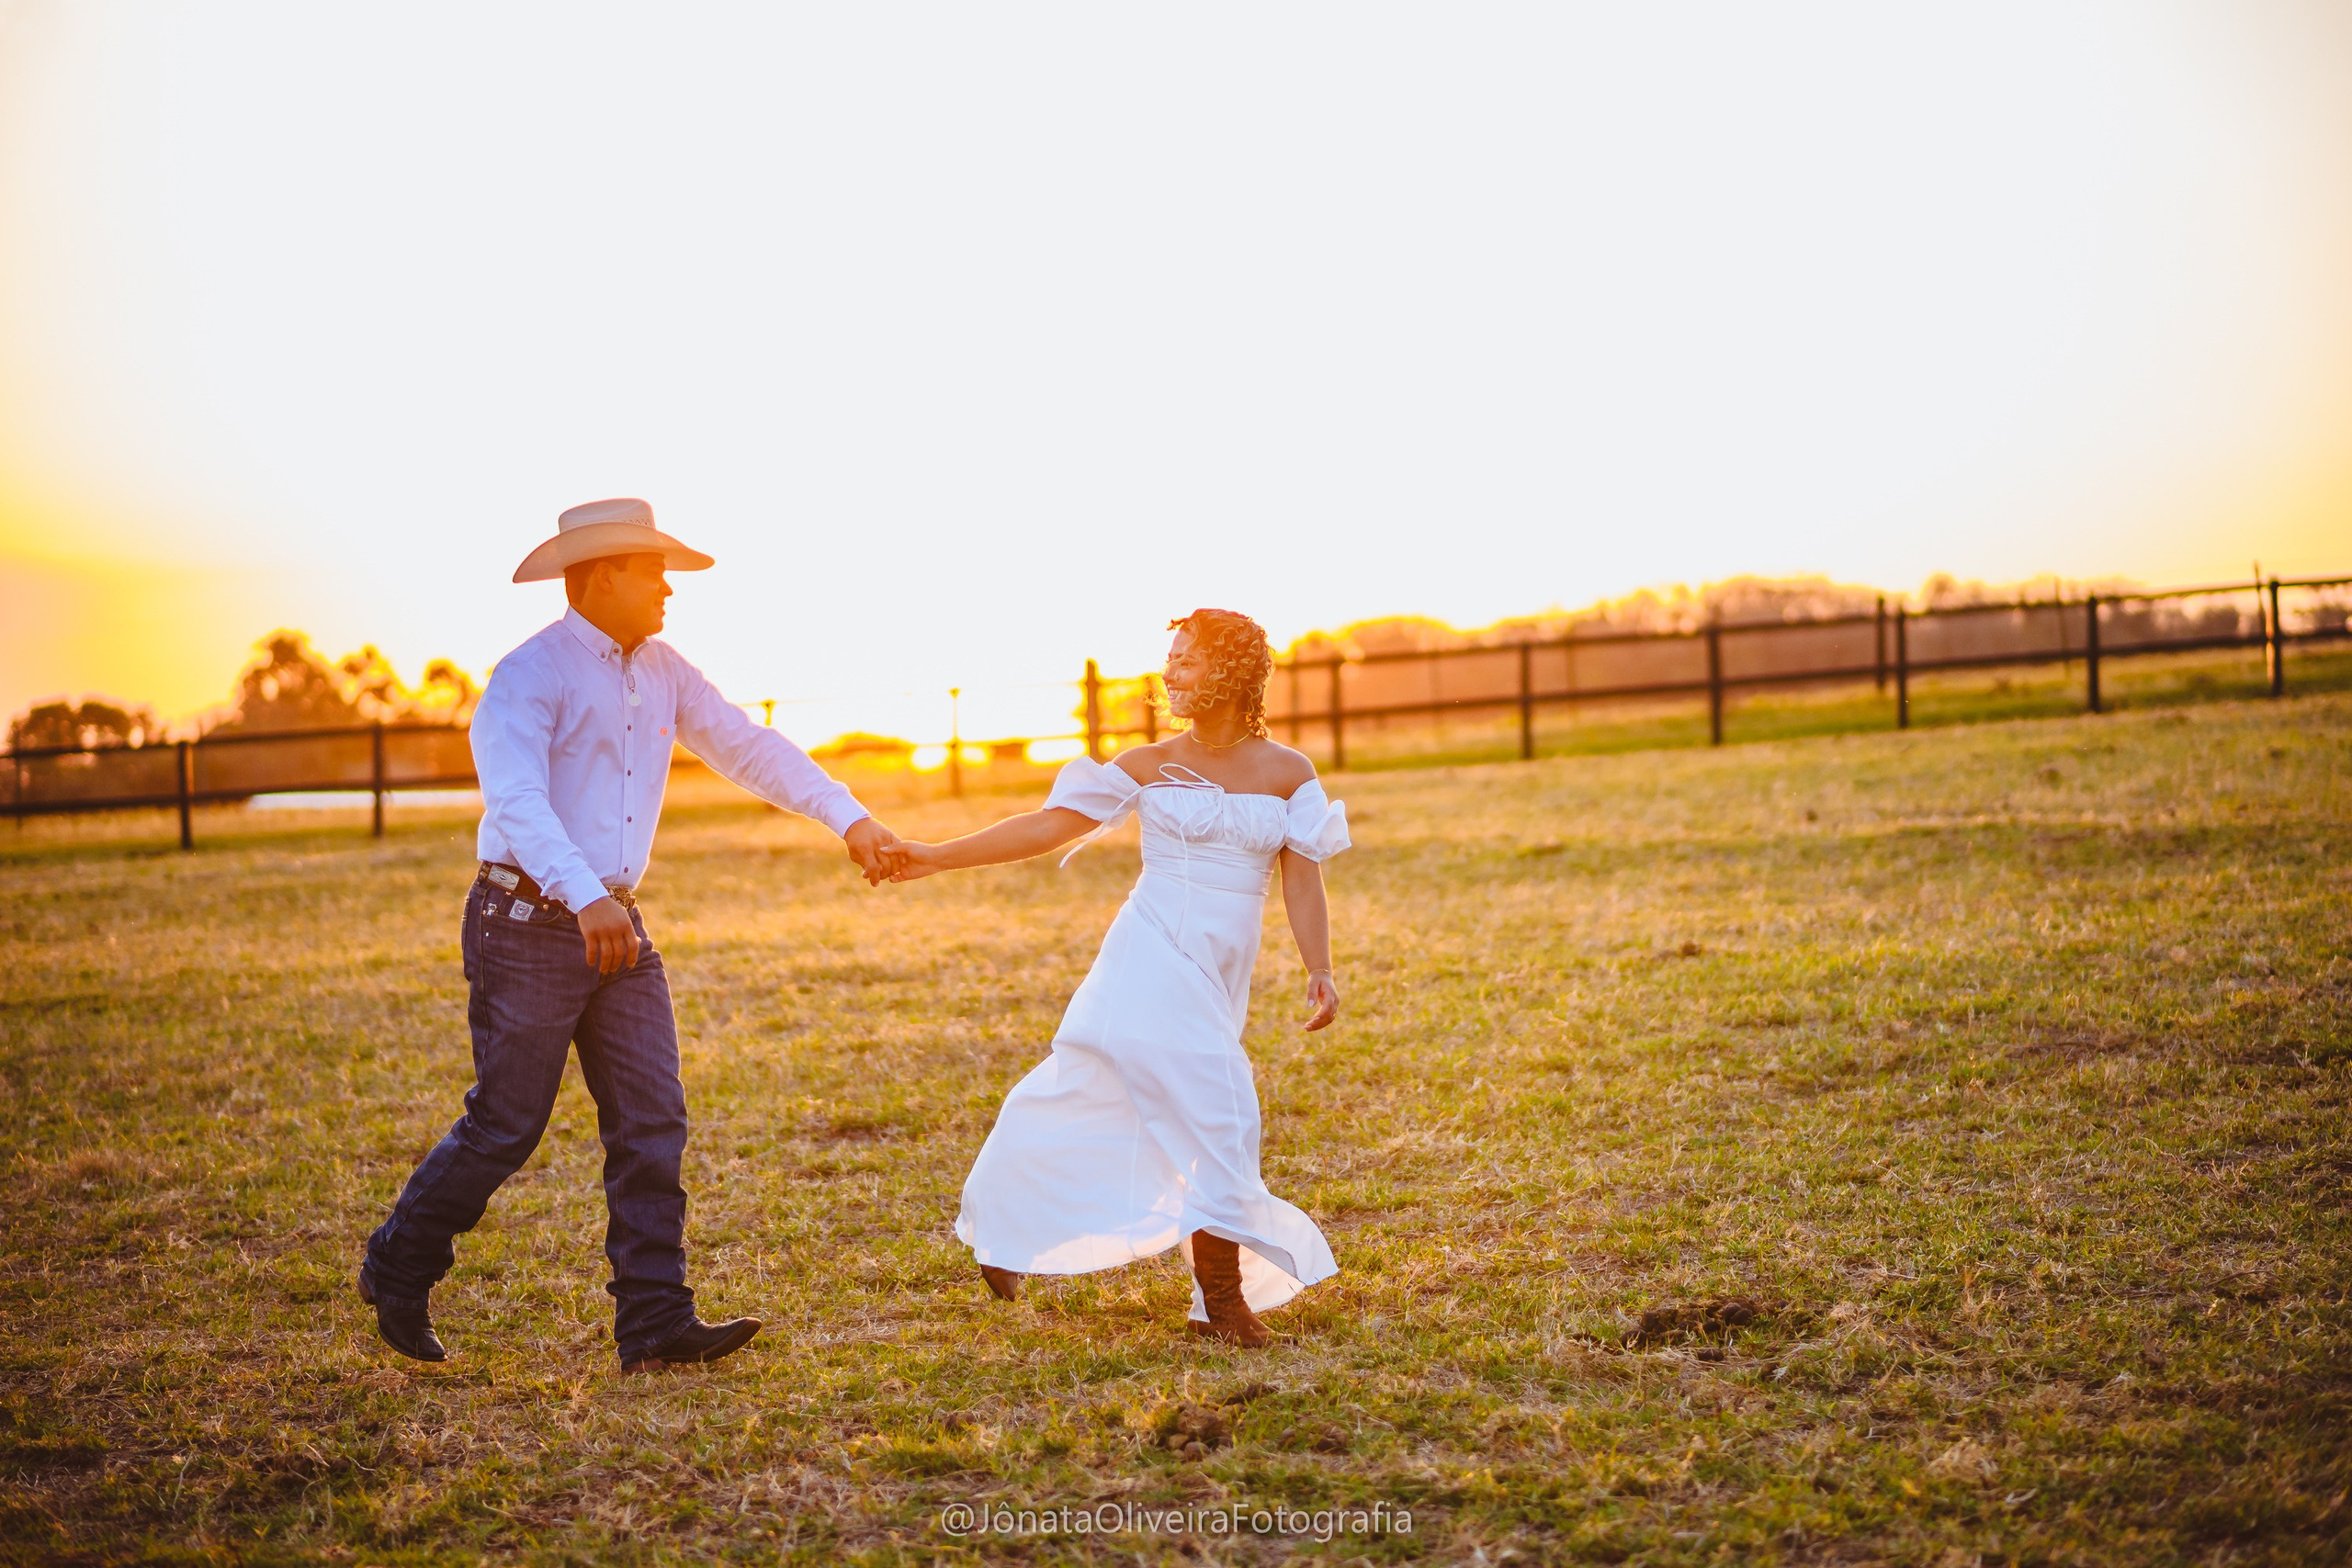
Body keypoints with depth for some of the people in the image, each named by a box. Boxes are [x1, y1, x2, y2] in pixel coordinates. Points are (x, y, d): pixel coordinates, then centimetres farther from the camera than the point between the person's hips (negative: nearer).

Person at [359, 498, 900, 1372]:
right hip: (530, 928, -7)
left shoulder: (661, 675, 10)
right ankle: (398, 1273, 21)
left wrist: (849, 818, 5)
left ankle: (656, 1326, 0)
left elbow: (750, 749, 14)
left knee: (652, 1122, -1)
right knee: (505, 1127, -1)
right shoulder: (530, 676, -14)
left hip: (616, 928, 7)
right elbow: (517, 800, -27)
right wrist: (588, 897, -41)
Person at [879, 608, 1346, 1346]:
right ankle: (1221, 1294, 0)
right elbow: (1050, 824, 1)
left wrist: (1320, 971, -9)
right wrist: (939, 856, -3)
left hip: (1218, 980, 3)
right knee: (1217, 1111, -11)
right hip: (1156, 960, -3)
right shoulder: (1149, 766, 3)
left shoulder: (1287, 773, 7)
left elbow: (1303, 878, 4)